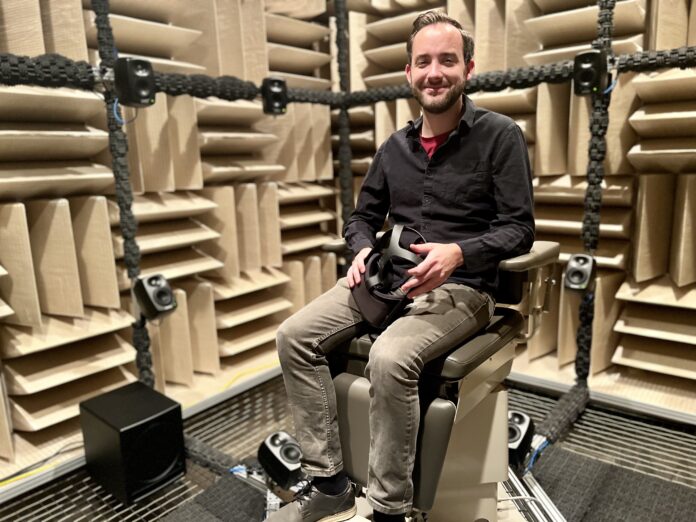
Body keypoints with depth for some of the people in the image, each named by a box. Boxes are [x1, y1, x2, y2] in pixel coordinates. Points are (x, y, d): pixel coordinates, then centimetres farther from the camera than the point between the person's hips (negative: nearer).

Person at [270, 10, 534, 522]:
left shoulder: (500, 135, -3)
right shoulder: (395, 146, 12)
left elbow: (519, 229, -8)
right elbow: (363, 216, 18)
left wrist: (457, 253, -26)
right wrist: (364, 250, -5)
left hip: (462, 287, -5)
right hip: (390, 278, 6)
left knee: (390, 357, -34)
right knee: (295, 336, -12)